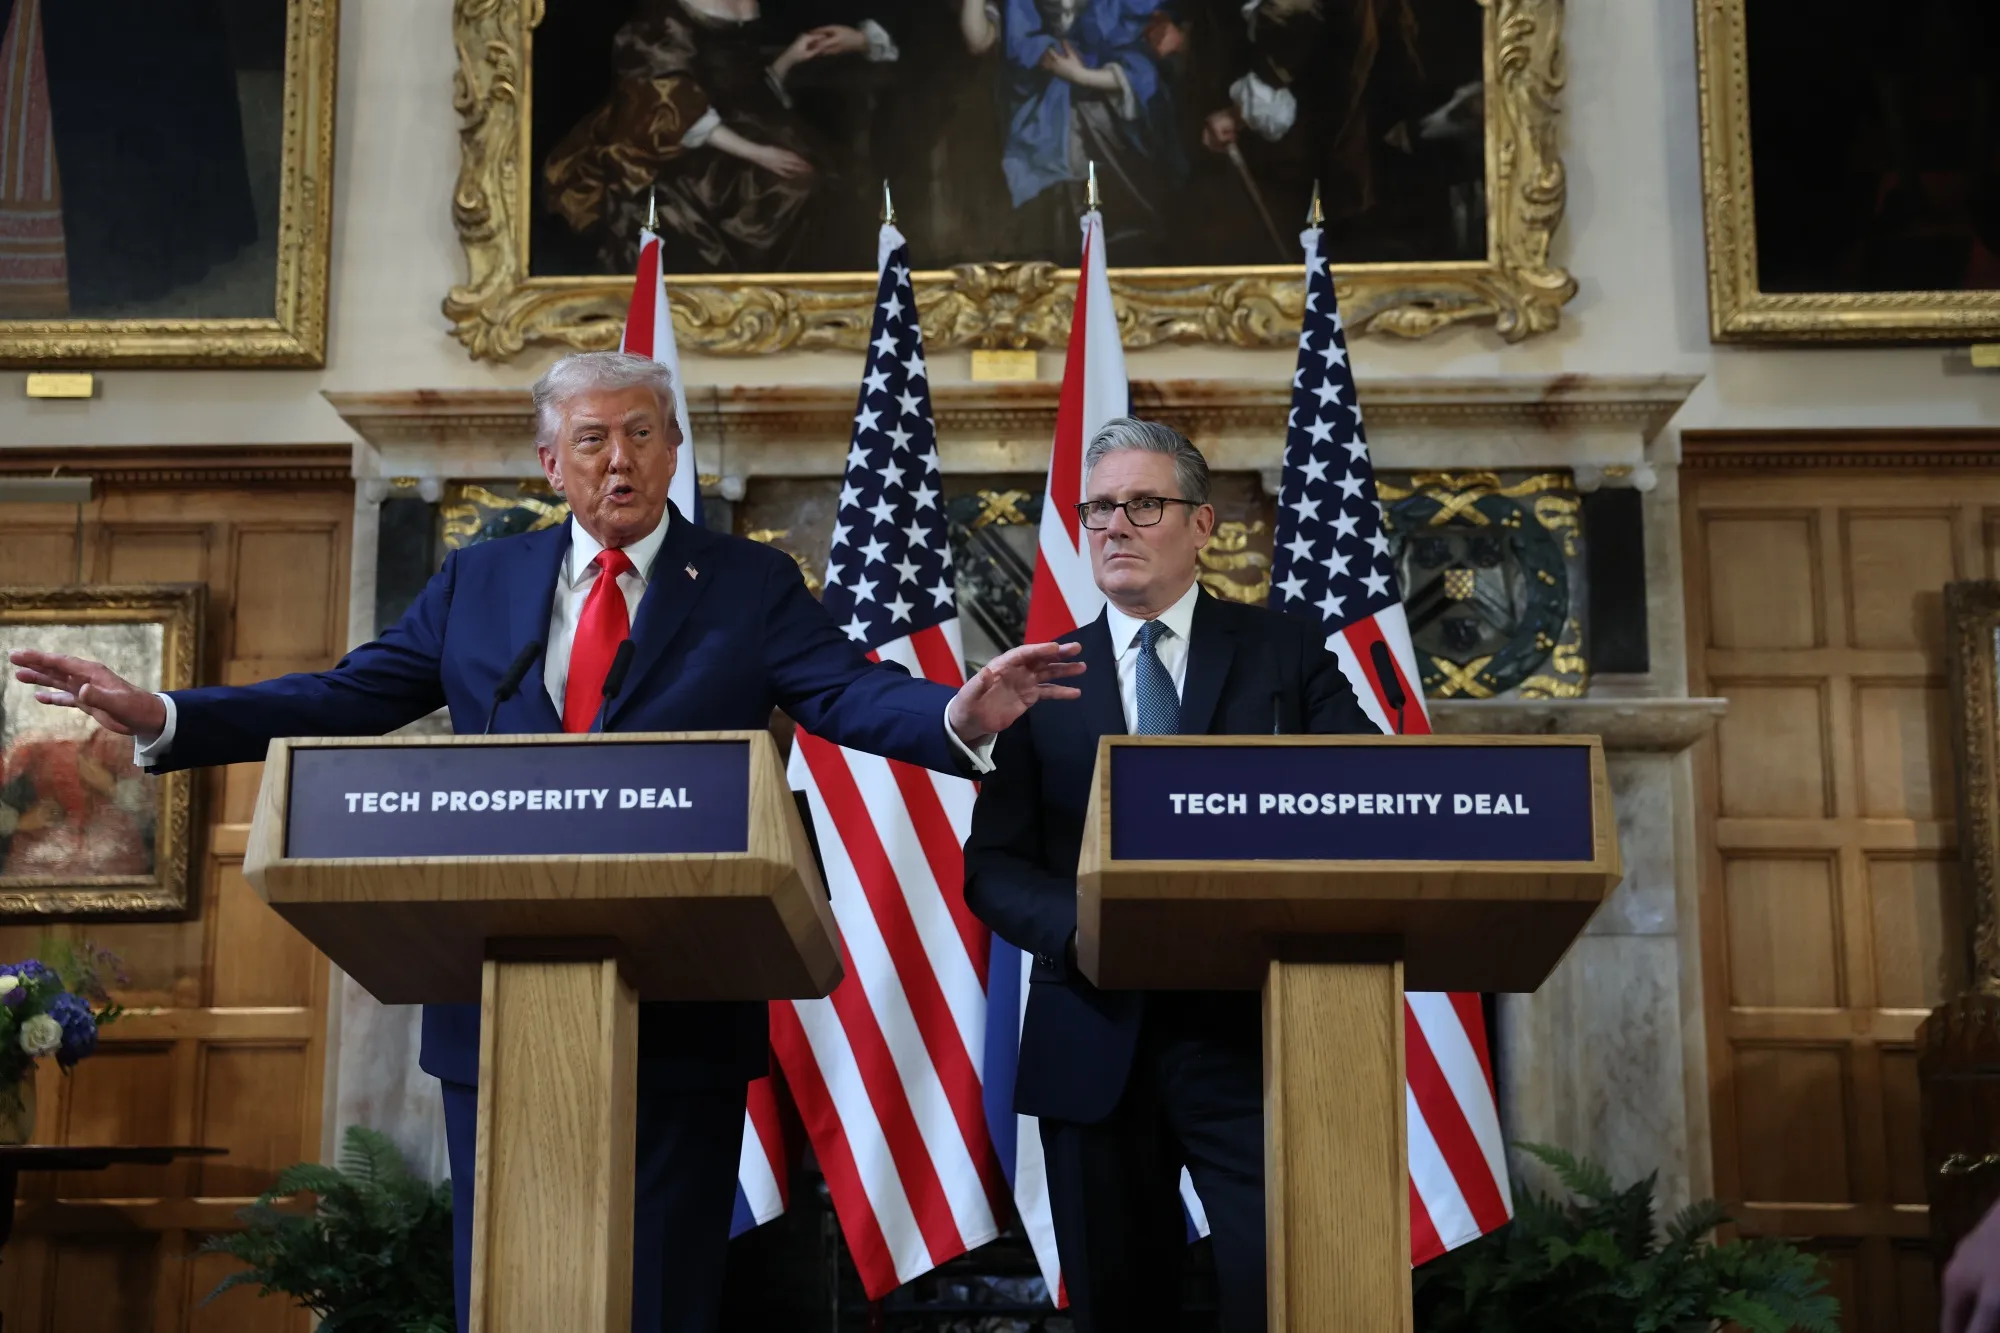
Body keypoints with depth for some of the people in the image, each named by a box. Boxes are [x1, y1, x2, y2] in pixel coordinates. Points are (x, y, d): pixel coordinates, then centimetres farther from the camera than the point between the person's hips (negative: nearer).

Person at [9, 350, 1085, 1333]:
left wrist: (962, 716, -34)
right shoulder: (478, 582, 10)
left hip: (682, 1011, -2)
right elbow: (341, 701, 6)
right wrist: (161, 718, -6)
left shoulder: (751, 587, 1)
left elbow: (854, 696, -12)